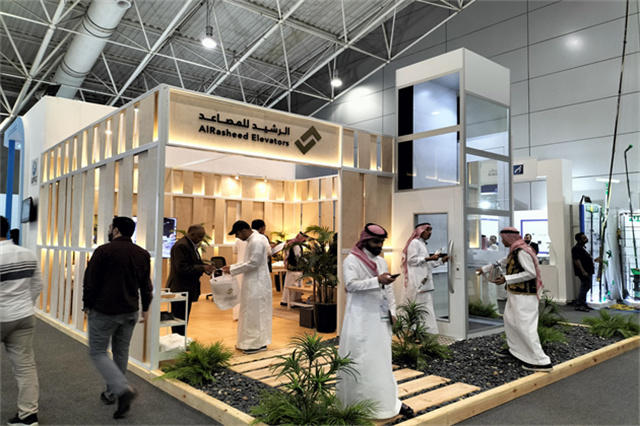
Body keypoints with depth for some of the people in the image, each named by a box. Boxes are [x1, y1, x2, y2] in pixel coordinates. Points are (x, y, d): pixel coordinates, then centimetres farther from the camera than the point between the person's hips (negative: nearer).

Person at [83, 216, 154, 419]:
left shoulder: (104, 250, -13)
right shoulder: (143, 254, 4)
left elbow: (90, 282, -10)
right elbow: (146, 286, 9)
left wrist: (87, 305, 3)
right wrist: (145, 308, 17)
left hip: (103, 311, -5)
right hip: (130, 312, 6)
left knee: (98, 352, 4)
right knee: (121, 353, 16)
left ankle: (123, 389, -13)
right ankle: (111, 393, 27)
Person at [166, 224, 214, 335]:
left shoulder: (191, 245, 14)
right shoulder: (181, 246, -19)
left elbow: (195, 263, 22)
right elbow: (183, 268, -24)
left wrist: (206, 267, 3)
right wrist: (203, 268, -22)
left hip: (187, 289, 10)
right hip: (181, 289, -10)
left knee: (184, 320, 15)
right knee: (180, 320, -4)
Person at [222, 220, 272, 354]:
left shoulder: (257, 242, -18)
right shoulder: (251, 240, 13)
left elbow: (253, 263, -22)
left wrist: (232, 270, -15)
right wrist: (231, 267, 11)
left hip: (257, 283, -10)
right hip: (252, 283, 10)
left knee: (255, 313, -3)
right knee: (250, 312, 15)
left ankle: (258, 343, 6)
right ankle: (249, 341, 23)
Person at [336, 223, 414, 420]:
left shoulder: (382, 262, 14)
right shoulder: (352, 260, -7)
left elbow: (389, 289, 16)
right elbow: (351, 285, -20)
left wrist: (392, 311, 7)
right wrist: (377, 281, -27)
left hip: (380, 318, 6)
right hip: (361, 319, -6)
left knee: (383, 359, 10)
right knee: (360, 361, 0)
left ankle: (389, 401, 17)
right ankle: (356, 402, 12)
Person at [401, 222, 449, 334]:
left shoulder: (423, 244, 23)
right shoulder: (415, 243, -5)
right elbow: (412, 260, -14)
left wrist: (441, 260, 15)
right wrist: (429, 258, -19)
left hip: (424, 282, 10)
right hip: (418, 282, -9)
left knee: (426, 308, 7)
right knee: (424, 308, -12)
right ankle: (428, 332, -14)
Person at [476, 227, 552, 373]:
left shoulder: (522, 251, -18)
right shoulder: (514, 251, 12)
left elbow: (531, 273, -24)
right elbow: (502, 263, 27)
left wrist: (506, 279, -23)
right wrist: (484, 269, 33)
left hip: (524, 296, -10)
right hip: (516, 294, 10)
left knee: (525, 326, -9)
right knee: (509, 319, 20)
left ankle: (541, 362, -5)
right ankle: (515, 349, 35)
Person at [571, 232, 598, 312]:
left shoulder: (583, 247, 18)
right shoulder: (576, 248, -15)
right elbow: (577, 260, -22)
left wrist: (594, 260, 15)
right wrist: (583, 271, -26)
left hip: (588, 271, 10)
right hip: (584, 272, -10)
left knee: (585, 287, 13)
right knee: (585, 287, -12)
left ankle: (583, 304, 21)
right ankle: (579, 305, -10)